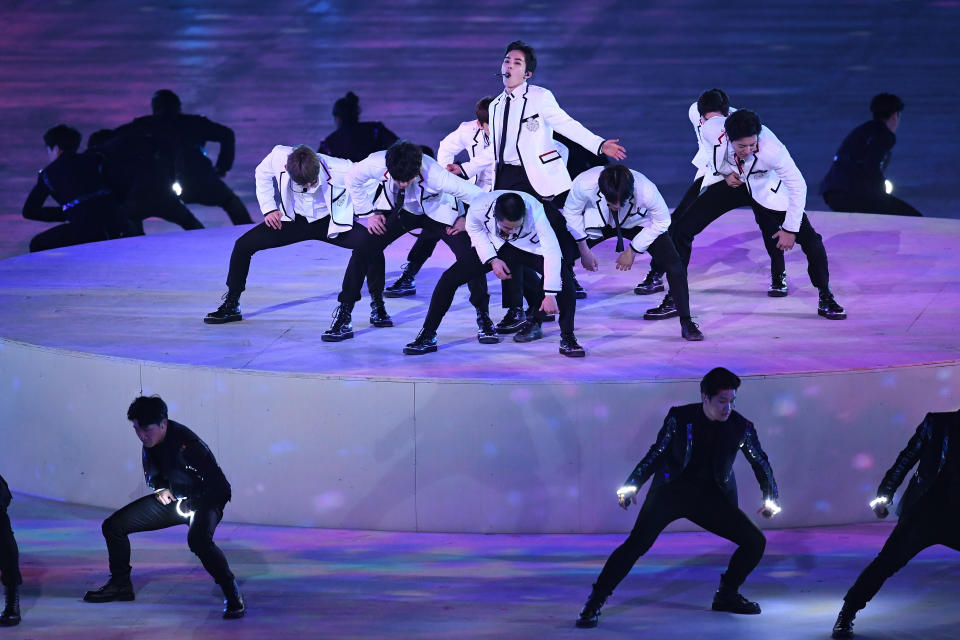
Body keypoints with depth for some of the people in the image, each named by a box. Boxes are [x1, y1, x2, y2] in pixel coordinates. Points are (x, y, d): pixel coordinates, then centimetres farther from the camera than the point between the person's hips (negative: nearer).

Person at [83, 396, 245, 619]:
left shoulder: (187, 444, -31)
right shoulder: (150, 441, -7)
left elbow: (218, 485, -27)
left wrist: (191, 504, -22)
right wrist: (160, 489, -5)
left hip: (206, 500, -8)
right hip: (172, 497, 8)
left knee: (198, 539, -40)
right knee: (113, 525, 4)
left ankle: (233, 595, -24)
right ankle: (120, 584, 23)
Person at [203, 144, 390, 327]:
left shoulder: (340, 170, -32)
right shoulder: (279, 157, -25)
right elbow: (262, 174, 0)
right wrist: (268, 209, -5)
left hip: (330, 222, -3)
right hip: (294, 220, 3)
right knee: (243, 244, -9)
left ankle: (378, 308, -11)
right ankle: (231, 306, 11)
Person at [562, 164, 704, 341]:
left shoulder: (647, 192, -41)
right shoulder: (583, 184, -38)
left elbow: (661, 222, -19)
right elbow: (571, 212, -14)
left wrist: (633, 250, -17)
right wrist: (583, 249, -13)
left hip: (638, 223, -1)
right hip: (598, 221, 1)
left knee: (674, 266, -16)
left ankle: (686, 324, 0)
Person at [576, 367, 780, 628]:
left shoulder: (741, 427, -4)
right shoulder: (679, 418, -7)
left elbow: (761, 463, 9)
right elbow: (656, 454, 0)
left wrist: (771, 499, -1)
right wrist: (631, 486, -8)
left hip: (711, 498, 3)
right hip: (672, 489, -3)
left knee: (756, 542, -8)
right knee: (637, 544, -19)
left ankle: (726, 595, 15)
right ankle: (594, 603, -10)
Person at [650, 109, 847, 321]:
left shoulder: (771, 149, -39)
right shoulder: (712, 130, -31)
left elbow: (797, 186, -26)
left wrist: (790, 229, -21)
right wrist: (725, 172, -12)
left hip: (764, 189, -2)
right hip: (729, 182, 2)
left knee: (810, 239, -12)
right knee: (682, 229, -9)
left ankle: (826, 299, 12)